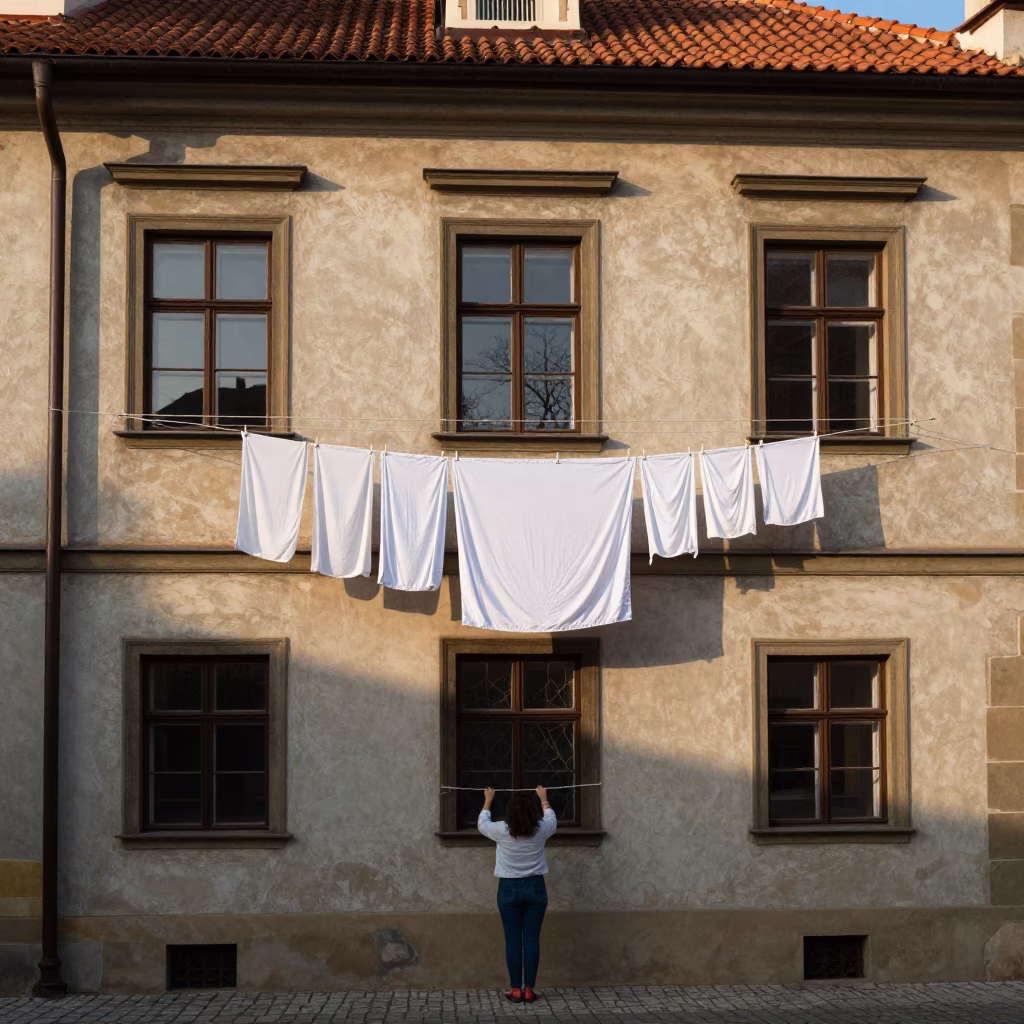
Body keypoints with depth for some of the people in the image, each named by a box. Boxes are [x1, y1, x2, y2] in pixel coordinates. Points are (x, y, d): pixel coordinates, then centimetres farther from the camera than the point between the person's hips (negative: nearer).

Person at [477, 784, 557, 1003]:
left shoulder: (501, 831, -10)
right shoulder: (541, 830, -6)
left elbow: (482, 823, 13)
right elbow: (551, 819, 19)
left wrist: (488, 801, 28)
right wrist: (543, 799, 35)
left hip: (509, 888, -1)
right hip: (535, 887, 1)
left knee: (513, 941, 4)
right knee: (531, 940, 3)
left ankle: (516, 989, 5)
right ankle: (529, 989, 4)